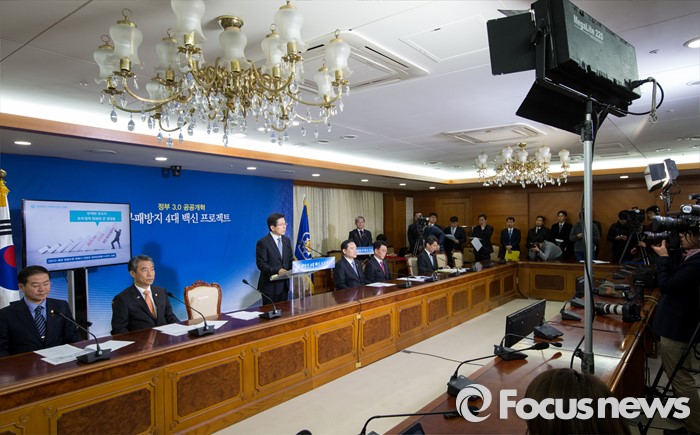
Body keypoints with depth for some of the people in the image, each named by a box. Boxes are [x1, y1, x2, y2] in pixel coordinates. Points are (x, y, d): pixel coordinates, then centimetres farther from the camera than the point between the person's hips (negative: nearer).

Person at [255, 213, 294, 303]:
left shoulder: (287, 240, 10)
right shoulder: (263, 243, -11)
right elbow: (261, 264, -14)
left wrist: (292, 270, -6)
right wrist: (277, 271, -26)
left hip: (284, 284, 6)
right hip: (270, 285, -6)